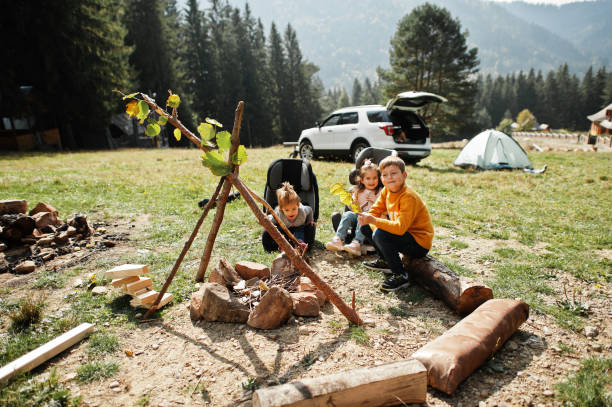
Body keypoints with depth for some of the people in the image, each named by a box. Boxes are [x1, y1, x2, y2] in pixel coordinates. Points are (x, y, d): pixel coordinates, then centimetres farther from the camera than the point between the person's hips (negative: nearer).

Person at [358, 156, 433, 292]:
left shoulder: (409, 197, -25)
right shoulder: (386, 191, 0)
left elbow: (401, 227, -34)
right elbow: (375, 211, 1)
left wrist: (373, 220, -41)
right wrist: (368, 219, -22)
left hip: (419, 244, -8)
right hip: (402, 234, 8)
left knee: (380, 235, -31)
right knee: (365, 227, 5)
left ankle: (400, 275, -14)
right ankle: (385, 261, 18)